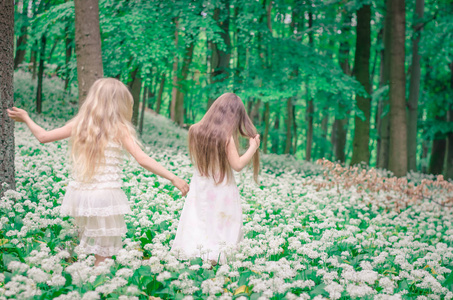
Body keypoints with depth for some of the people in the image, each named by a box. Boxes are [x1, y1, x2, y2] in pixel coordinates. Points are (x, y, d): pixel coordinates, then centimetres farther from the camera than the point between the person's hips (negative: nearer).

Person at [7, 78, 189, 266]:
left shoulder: (78, 124, 6)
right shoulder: (119, 129, -6)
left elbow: (43, 136, 15)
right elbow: (142, 159, -14)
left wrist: (26, 119, 32)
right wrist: (173, 178, -13)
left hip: (80, 194, 5)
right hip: (106, 196, -5)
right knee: (105, 253, 4)